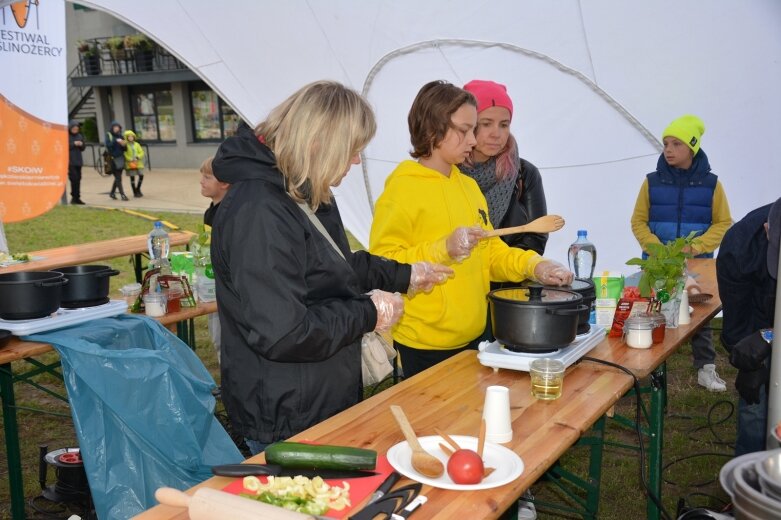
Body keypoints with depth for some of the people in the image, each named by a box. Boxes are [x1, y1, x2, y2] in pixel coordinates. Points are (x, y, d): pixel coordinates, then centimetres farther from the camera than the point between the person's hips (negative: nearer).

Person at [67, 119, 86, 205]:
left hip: (78, 161, 6)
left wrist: (81, 145, -5)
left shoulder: (79, 136, 14)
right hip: (70, 161, -6)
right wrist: (74, 144, -18)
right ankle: (74, 197, -6)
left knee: (78, 179, 7)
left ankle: (77, 198, 13)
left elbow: (83, 148, 16)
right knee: (74, 178, -14)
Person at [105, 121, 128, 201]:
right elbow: (108, 145, -14)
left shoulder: (120, 136, 13)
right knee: (118, 177, -7)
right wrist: (116, 141, -26)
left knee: (117, 177, 10)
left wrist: (124, 144, -8)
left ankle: (112, 193, 26)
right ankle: (122, 194, -10)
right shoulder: (108, 135, 0)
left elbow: (124, 149, 13)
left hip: (121, 158, 5)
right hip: (113, 158, -5)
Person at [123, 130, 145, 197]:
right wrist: (130, 160, -19)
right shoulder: (126, 145, -5)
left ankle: (138, 189, 21)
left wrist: (137, 157, -11)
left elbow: (141, 152, 7)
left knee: (141, 176, -1)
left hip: (138, 163, 4)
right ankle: (135, 192, 9)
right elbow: (125, 154, -10)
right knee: (132, 177, -1)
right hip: (130, 164, -4)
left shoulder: (137, 144, 9)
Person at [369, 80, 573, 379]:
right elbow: (382, 264, -16)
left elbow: (489, 251, 13)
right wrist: (443, 249, -26)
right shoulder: (403, 187, -12)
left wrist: (533, 265, -4)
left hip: (473, 337, 7)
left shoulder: (468, 186, 10)